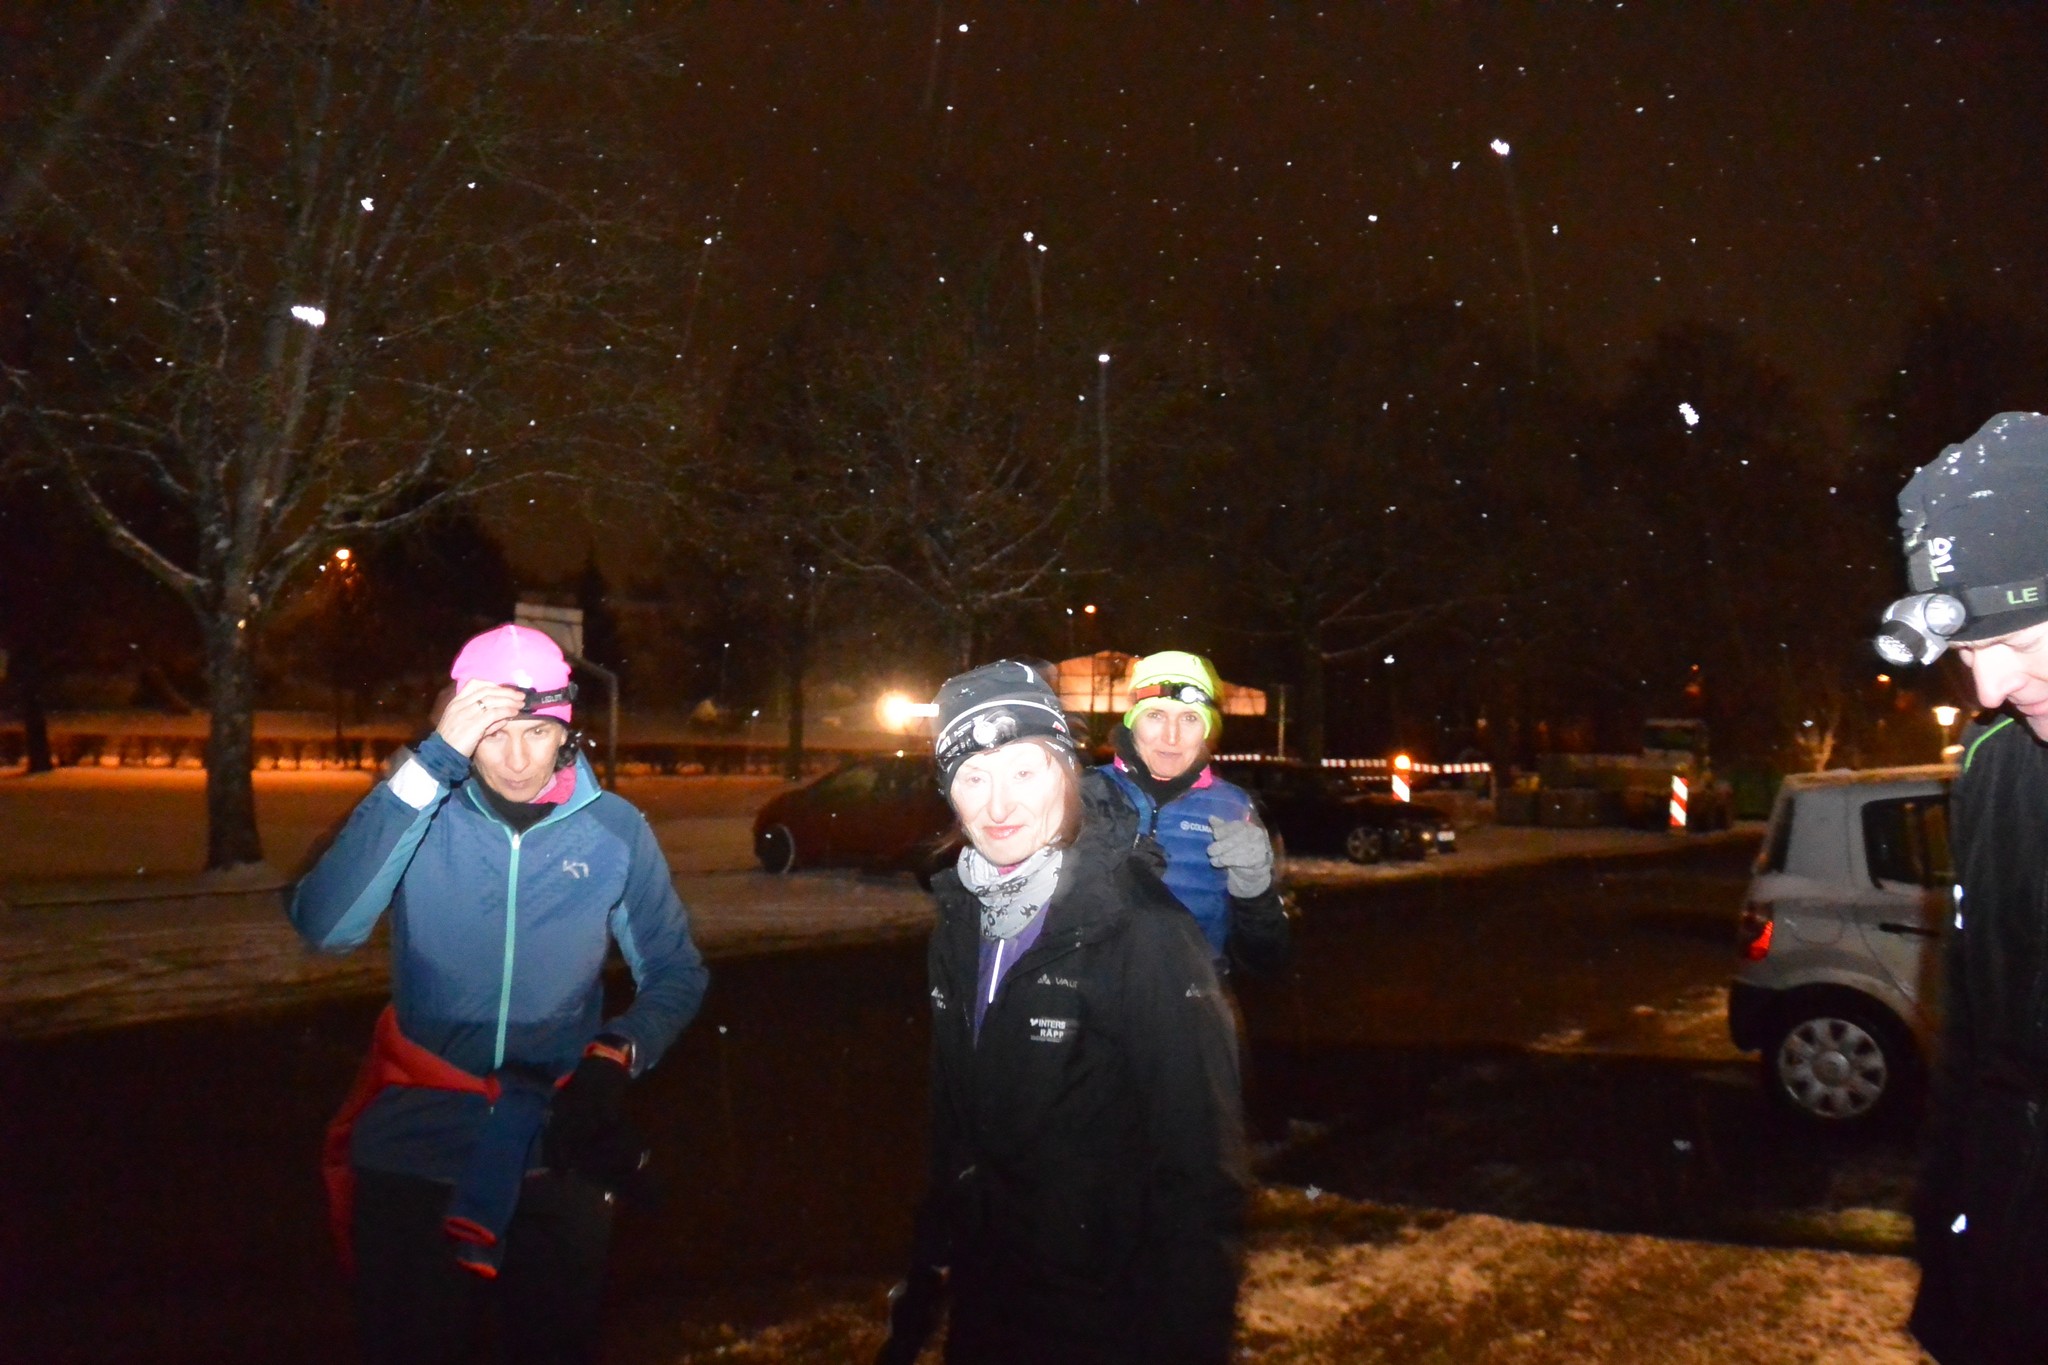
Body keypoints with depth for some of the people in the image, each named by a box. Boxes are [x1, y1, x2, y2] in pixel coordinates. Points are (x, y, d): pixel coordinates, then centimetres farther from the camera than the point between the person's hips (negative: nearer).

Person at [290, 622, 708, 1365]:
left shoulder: (614, 830, -7)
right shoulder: (418, 810, -10)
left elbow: (676, 973, 3)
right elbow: (324, 927, -28)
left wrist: (619, 1052, -16)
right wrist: (429, 764, -33)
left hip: (556, 1156, 1)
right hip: (414, 1151, -1)